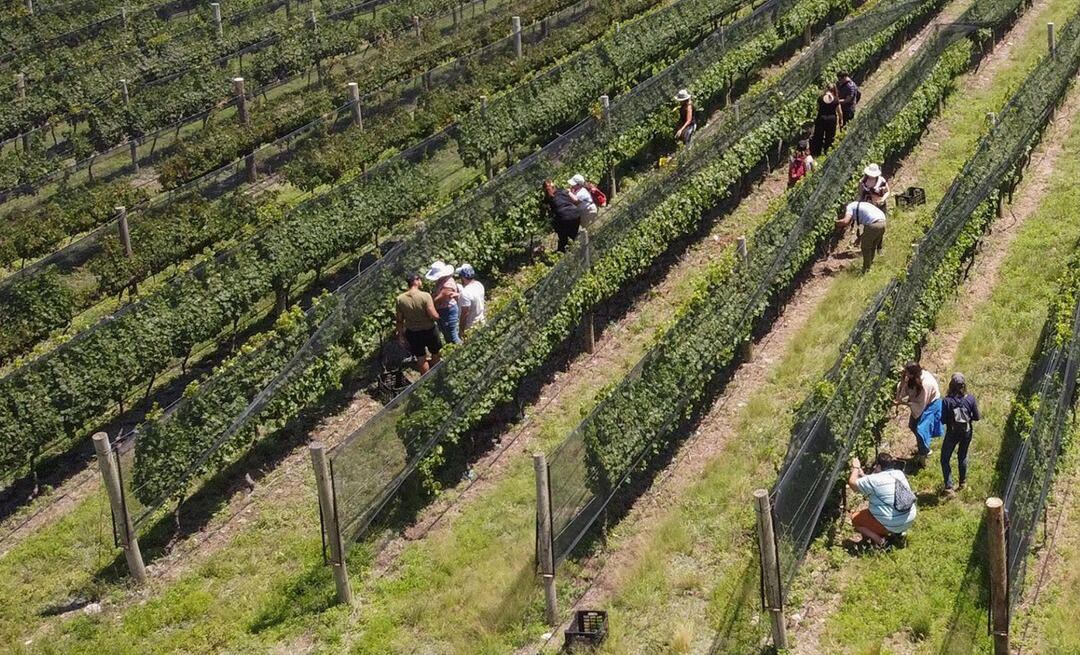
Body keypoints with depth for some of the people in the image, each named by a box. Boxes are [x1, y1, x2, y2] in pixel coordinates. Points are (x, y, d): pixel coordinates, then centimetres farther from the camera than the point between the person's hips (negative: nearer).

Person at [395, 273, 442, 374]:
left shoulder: (400, 299, -11)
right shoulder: (425, 296, -23)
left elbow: (399, 320, -4)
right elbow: (434, 316, -24)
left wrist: (401, 335, 9)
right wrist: (438, 316, -2)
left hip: (412, 332, 3)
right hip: (429, 331, -3)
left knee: (421, 358, 18)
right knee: (435, 355, 22)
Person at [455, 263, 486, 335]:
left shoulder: (465, 293, -31)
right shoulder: (479, 285, -5)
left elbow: (465, 313, -25)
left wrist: (462, 328, -16)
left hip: (471, 326, -8)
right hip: (480, 320, 8)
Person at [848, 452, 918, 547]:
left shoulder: (874, 480, -17)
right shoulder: (899, 474, 4)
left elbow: (852, 483, -5)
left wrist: (856, 468, 10)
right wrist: (864, 475, 23)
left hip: (891, 526, -7)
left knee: (855, 519, 8)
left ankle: (878, 539, -8)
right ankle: (899, 531, 16)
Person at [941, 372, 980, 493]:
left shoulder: (946, 401, -24)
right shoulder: (970, 399, -17)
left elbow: (943, 420, -18)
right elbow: (977, 417, -7)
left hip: (952, 433, -3)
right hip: (967, 432, 3)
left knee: (945, 459, 13)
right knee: (962, 456, 25)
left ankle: (949, 487, 9)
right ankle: (963, 482, 41)